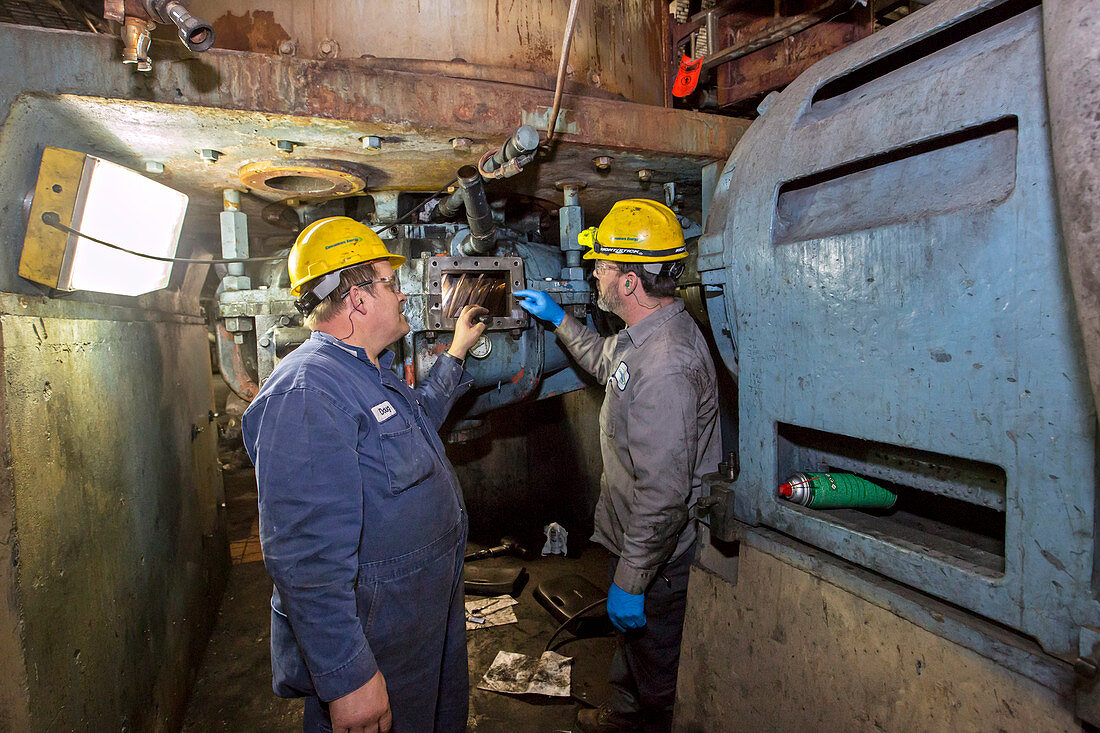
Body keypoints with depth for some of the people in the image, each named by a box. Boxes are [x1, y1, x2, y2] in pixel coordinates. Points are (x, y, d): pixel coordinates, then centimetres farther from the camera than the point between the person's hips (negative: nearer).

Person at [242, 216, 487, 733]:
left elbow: (419, 417, 29)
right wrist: (347, 678, -30)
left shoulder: (372, 375, 6)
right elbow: (306, 558, -32)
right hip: (379, 654, -9)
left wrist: (455, 354, 28)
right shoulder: (305, 394, -28)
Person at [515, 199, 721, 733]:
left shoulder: (665, 367, -33)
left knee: (651, 661, 16)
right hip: (635, 535, 10)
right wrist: (558, 318, 28)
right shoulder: (646, 333, 2)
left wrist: (630, 583, -24)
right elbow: (606, 363, 26)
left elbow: (663, 493, -32)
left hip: (656, 554, -10)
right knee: (631, 644, 30)